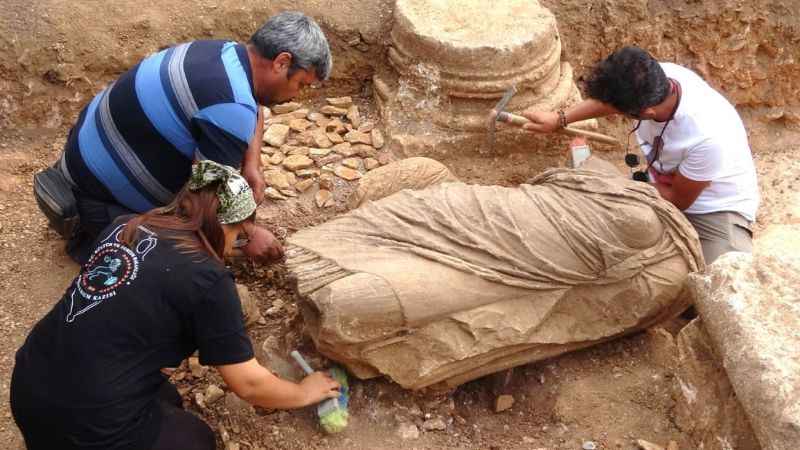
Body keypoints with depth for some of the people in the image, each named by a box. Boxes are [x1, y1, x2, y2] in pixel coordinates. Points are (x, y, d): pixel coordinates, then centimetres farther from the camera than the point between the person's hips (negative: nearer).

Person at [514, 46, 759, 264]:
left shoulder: (706, 137, -38)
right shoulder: (649, 80, -21)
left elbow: (678, 200, -19)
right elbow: (609, 98, 6)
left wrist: (641, 180, -5)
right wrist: (560, 118, 7)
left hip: (718, 208, -6)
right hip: (664, 186, 6)